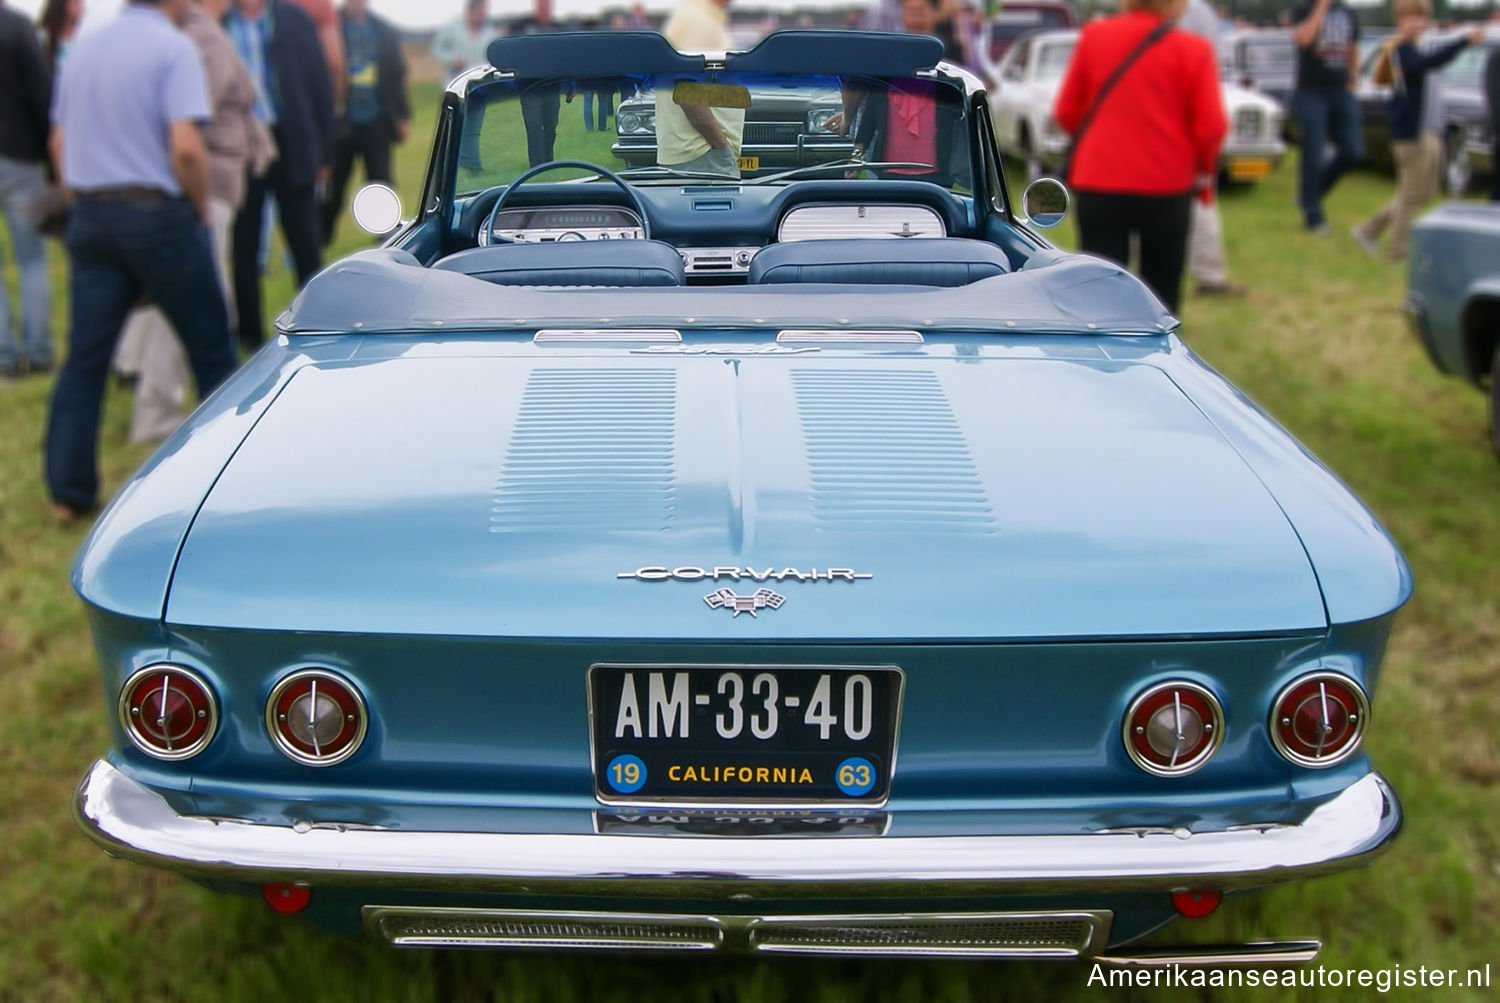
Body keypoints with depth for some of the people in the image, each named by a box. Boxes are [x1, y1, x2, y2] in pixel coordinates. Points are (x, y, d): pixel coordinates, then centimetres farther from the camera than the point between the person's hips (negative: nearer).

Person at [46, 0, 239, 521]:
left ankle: (68, 492, 10)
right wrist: (202, 207, -7)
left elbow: (59, 141, 16)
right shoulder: (173, 47, -10)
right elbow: (186, 148, -21)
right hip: (157, 215, -6)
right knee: (211, 348, 9)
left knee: (85, 357, 8)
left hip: (90, 217, 6)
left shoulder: (83, 46, 12)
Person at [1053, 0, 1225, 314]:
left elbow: (1066, 111, 5)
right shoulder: (1193, 49, -6)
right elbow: (1211, 126, -8)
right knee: (1161, 289, 16)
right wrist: (1204, 169, 12)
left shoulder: (1094, 35, 0)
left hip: (1098, 184, 1)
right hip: (1166, 186, -1)